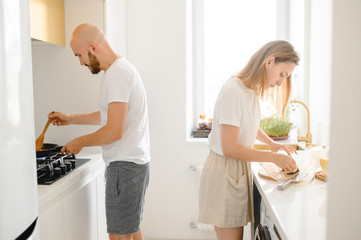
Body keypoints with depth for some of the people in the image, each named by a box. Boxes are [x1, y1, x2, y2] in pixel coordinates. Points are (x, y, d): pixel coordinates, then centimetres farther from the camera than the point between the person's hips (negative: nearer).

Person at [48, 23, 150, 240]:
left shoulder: (117, 73, -19)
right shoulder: (123, 68, 15)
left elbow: (114, 131, -25)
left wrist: (80, 142, -8)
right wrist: (70, 118, 23)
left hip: (125, 165, -11)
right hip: (136, 160, 11)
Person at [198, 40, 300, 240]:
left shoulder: (252, 90, 7)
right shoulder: (233, 91, -21)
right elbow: (229, 148, -22)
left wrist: (272, 143, 11)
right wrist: (273, 157, -15)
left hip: (240, 170, 9)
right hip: (224, 172, -9)